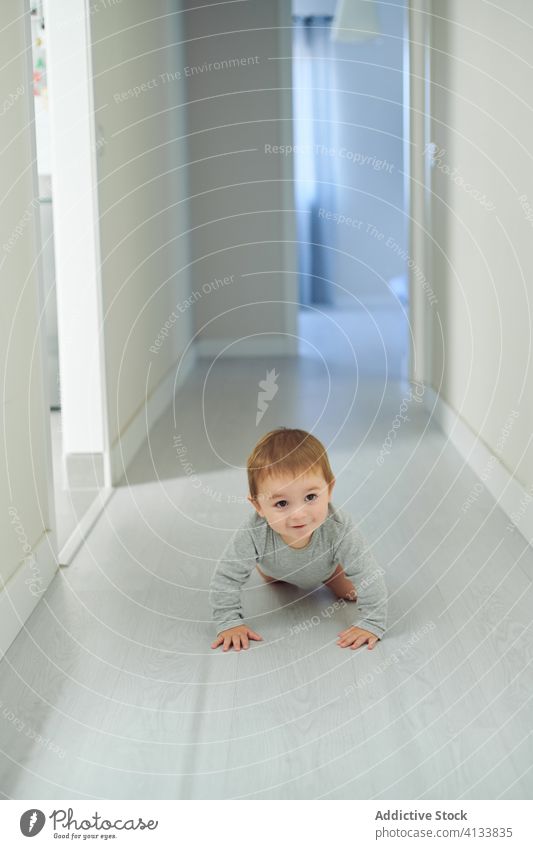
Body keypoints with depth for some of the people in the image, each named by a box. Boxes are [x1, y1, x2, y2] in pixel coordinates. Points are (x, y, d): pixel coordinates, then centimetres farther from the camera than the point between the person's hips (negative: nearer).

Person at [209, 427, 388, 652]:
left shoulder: (339, 529, -50)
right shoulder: (253, 533, -49)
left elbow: (369, 577, -39)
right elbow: (226, 578, -34)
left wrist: (371, 623, -39)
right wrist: (229, 623, -33)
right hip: (277, 568, 2)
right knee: (269, 577, 32)